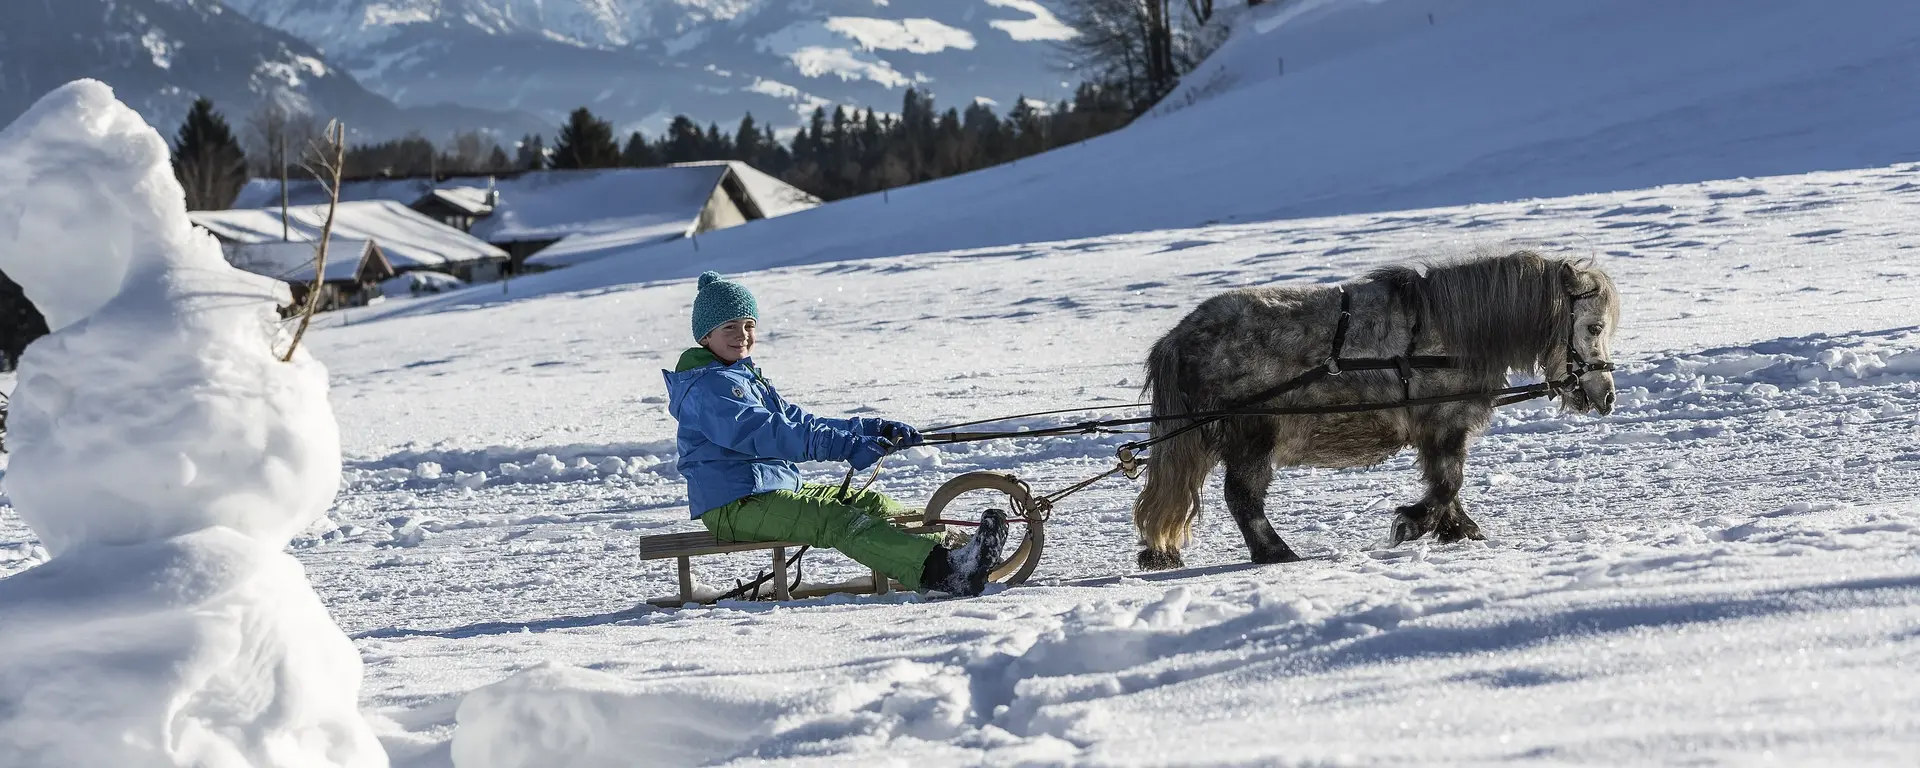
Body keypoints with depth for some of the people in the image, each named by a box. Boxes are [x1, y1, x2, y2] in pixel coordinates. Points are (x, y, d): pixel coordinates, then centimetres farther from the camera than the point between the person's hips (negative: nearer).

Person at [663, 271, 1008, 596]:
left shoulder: (749, 379, 22)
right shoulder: (707, 387, -13)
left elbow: (799, 422, 19)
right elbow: (765, 433, -26)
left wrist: (874, 430, 7)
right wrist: (845, 446, -34)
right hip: (735, 508, -11)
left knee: (869, 502, 5)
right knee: (837, 520, -27)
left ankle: (959, 545, 3)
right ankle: (939, 571, -45)